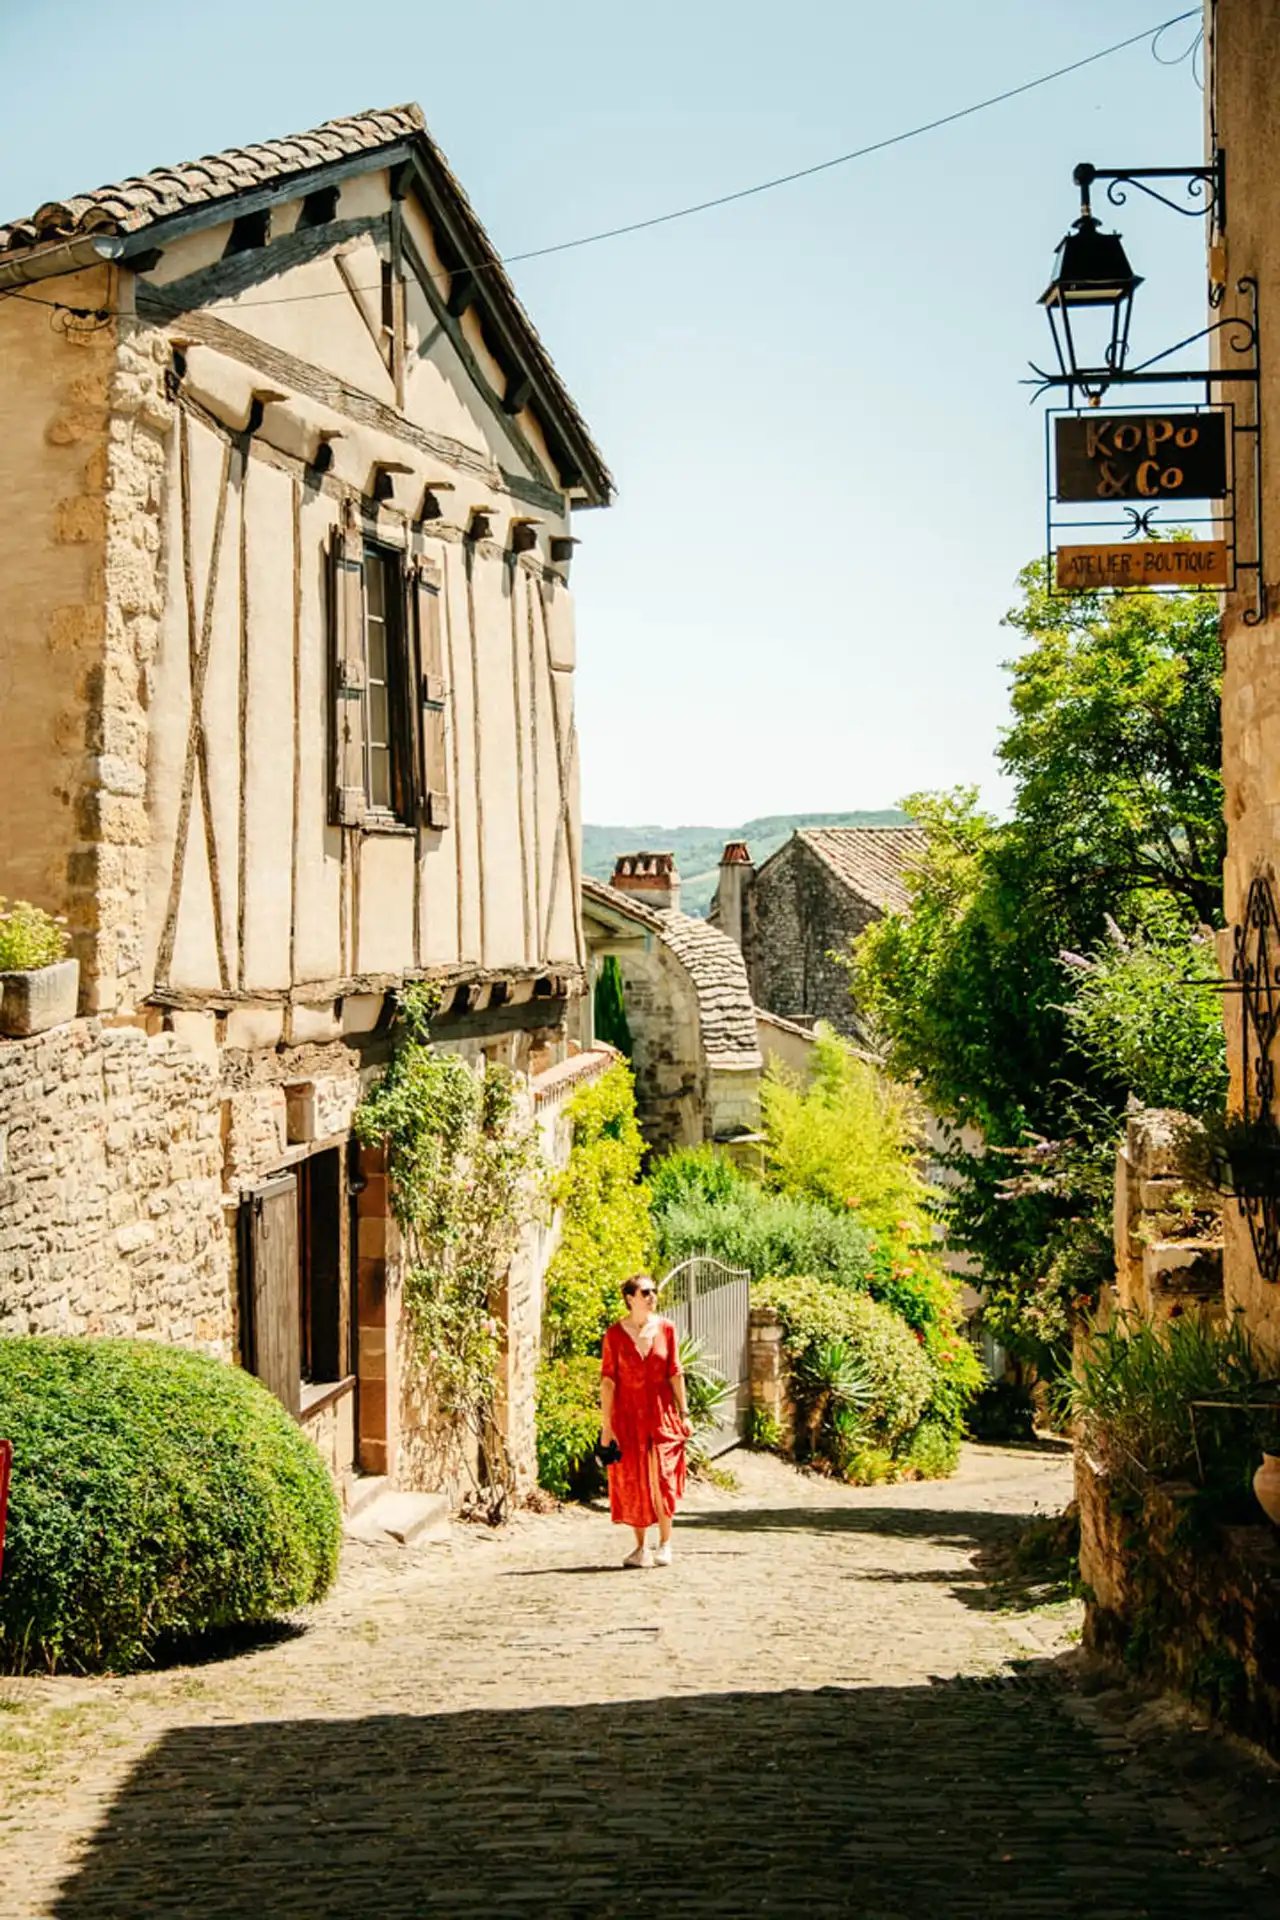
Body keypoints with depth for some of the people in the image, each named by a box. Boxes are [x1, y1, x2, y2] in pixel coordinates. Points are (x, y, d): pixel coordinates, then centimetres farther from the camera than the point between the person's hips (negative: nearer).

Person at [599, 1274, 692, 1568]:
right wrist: (606, 1425, -6)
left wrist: (684, 1413, 3)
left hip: (661, 1412, 1)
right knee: (632, 1480, 4)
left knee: (662, 1477, -4)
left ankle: (665, 1544, 7)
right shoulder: (615, 1333, -5)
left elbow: (675, 1374, 5)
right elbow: (607, 1380, -4)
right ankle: (641, 1547, 14)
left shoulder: (666, 1328, 1)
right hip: (627, 1414, -1)